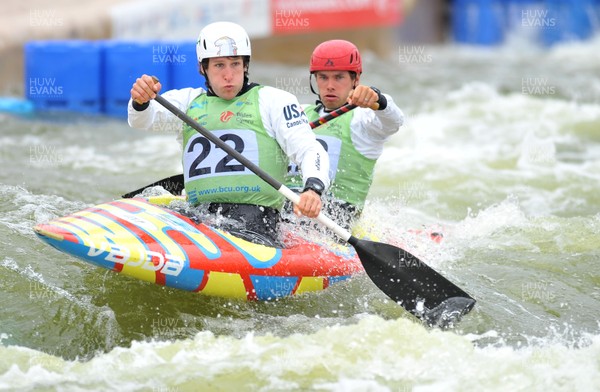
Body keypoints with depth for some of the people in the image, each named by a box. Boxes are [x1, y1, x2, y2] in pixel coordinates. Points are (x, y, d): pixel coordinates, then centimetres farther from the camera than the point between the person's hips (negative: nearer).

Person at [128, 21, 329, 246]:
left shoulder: (273, 100, 12)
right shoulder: (189, 100, 22)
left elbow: (310, 150, 3)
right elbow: (142, 119, 6)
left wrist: (313, 188, -20)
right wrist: (140, 101, -20)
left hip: (254, 221, -4)